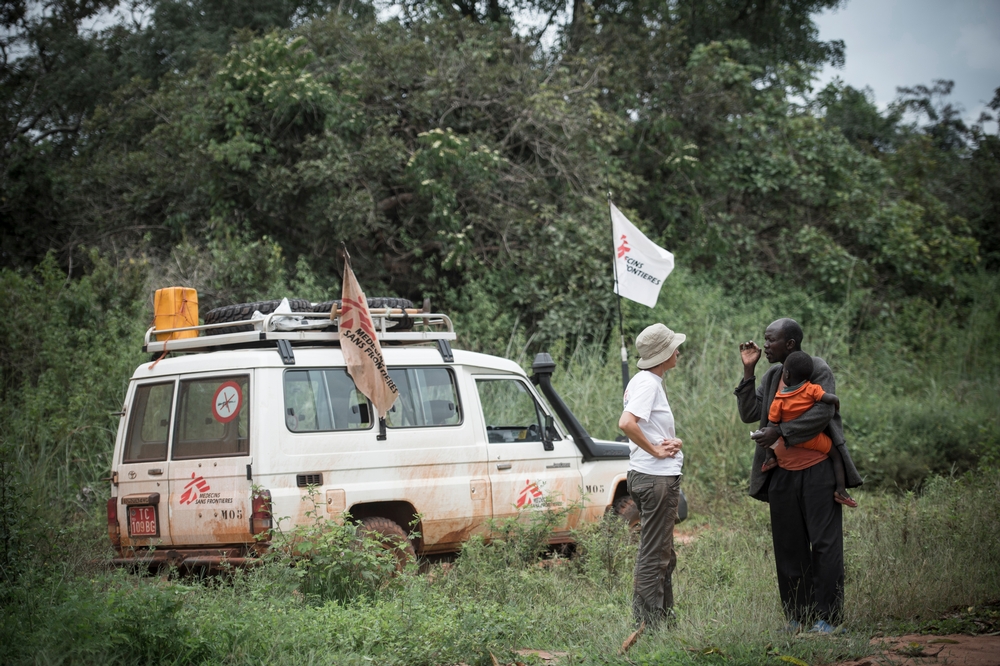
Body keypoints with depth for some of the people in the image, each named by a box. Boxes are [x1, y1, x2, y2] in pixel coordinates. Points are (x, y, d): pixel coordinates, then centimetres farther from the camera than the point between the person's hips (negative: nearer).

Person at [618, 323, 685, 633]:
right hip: (656, 477, -10)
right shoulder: (647, 383, -14)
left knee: (663, 556, 17)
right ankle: (648, 626, -4)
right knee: (654, 557, -7)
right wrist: (656, 450, -19)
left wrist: (673, 442, 2)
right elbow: (626, 423, -29)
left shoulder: (651, 382, 16)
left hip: (659, 477, 10)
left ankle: (664, 619, 25)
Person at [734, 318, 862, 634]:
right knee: (788, 547, 8)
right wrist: (748, 371, 1)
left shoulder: (819, 370, -6)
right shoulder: (772, 376, 14)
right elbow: (749, 413, 7)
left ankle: (826, 616, 1)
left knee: (825, 544, -4)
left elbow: (822, 413, -18)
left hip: (817, 470, -6)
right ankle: (796, 616, 15)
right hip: (783, 474, 6)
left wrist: (780, 431, -20)